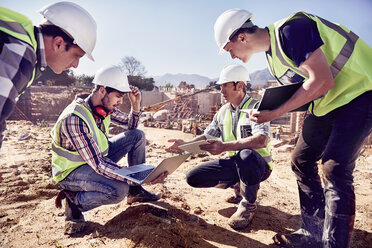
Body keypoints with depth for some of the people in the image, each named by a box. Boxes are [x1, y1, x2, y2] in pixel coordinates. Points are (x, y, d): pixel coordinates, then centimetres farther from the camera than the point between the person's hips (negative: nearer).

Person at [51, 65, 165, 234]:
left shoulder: (105, 107, -7)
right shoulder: (74, 119, -32)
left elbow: (131, 125, 9)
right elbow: (98, 164, -33)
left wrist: (136, 105, -10)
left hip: (97, 156, 8)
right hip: (71, 170, -8)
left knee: (138, 135, -3)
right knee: (119, 189, -33)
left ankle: (135, 191, 7)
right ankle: (74, 200, -4)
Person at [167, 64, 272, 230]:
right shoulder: (223, 112, 7)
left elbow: (262, 140, -31)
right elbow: (207, 136, 12)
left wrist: (224, 146, -40)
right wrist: (185, 145, -6)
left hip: (259, 165, -5)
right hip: (235, 163, 6)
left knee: (247, 155, -41)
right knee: (193, 177, -9)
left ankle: (249, 203, -11)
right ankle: (238, 184, 12)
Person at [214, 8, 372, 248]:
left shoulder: (290, 30, -22)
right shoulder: (272, 56, 7)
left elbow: (322, 81, -27)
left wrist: (275, 113, -22)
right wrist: (270, 108, -5)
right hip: (328, 102, 9)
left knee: (335, 169, -17)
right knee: (301, 161, 5)